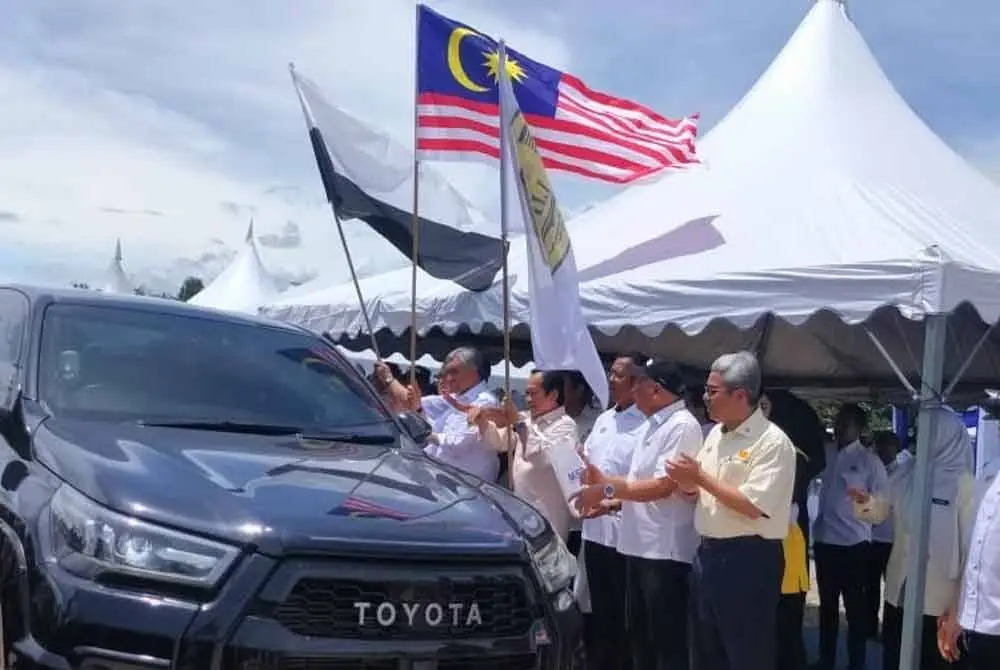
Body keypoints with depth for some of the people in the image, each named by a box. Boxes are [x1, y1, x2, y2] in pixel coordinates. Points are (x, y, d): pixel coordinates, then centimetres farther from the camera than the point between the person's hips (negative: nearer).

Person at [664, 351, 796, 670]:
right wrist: (686, 482, -6)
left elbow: (753, 506, -23)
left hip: (748, 559, -8)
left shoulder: (773, 442, -15)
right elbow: (699, 492, 17)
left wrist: (701, 478, -17)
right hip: (708, 553, 8)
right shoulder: (715, 434, 11)